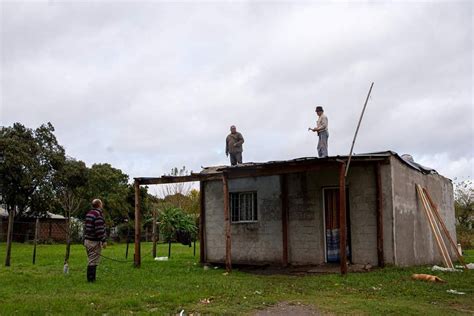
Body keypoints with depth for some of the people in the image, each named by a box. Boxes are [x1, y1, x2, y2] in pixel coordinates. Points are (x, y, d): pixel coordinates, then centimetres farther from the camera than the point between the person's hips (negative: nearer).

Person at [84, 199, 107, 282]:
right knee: (93, 261, -4)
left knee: (90, 260, 16)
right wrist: (103, 241, -17)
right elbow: (100, 230, -22)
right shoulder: (99, 214, -17)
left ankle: (90, 278, 21)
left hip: (87, 240, 9)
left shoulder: (88, 213, 12)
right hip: (95, 242, -9)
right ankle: (91, 278, -2)